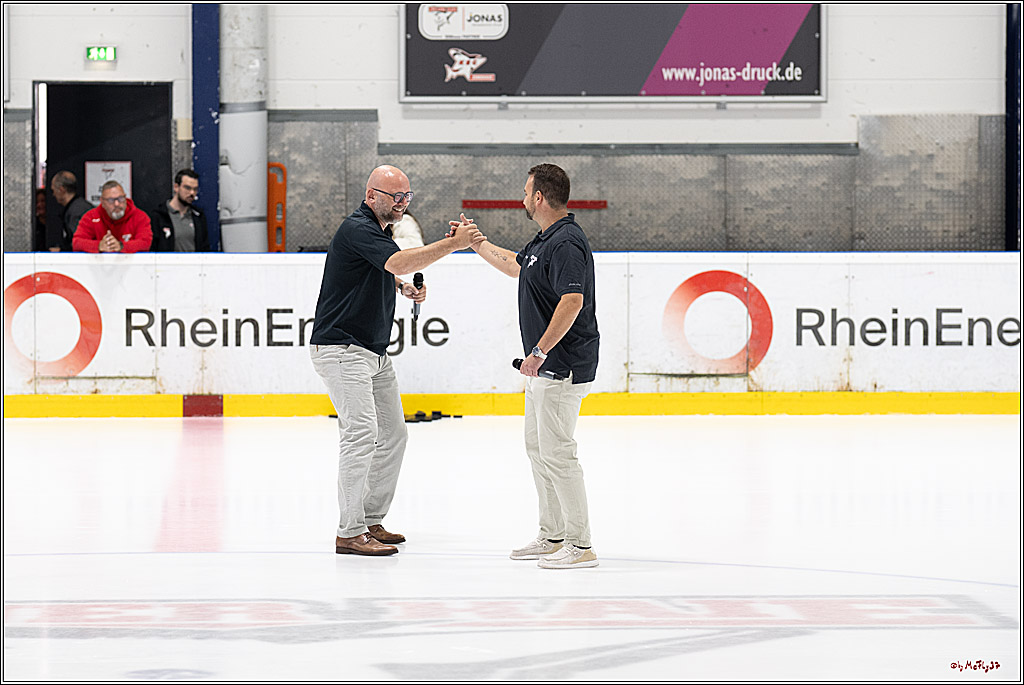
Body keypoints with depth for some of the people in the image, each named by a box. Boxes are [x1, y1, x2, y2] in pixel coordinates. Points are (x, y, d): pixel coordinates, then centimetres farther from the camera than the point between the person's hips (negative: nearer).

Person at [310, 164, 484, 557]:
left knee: (393, 433, 12)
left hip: (375, 352, 11)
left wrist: (404, 287, 13)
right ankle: (350, 533, -18)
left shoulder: (380, 230, 15)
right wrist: (453, 244, -36)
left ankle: (371, 521, 20)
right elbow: (399, 263, -34)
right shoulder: (358, 229, -18)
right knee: (362, 432, -18)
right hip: (340, 348, -11)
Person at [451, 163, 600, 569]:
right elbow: (514, 265, 33)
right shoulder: (546, 241, 14)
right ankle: (553, 536, 25)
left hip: (564, 367, -11)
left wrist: (540, 351, -28)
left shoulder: (566, 243, -19)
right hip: (545, 368, 11)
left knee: (556, 452, -10)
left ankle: (581, 545, -7)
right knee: (538, 448, 17)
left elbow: (572, 301, -29)